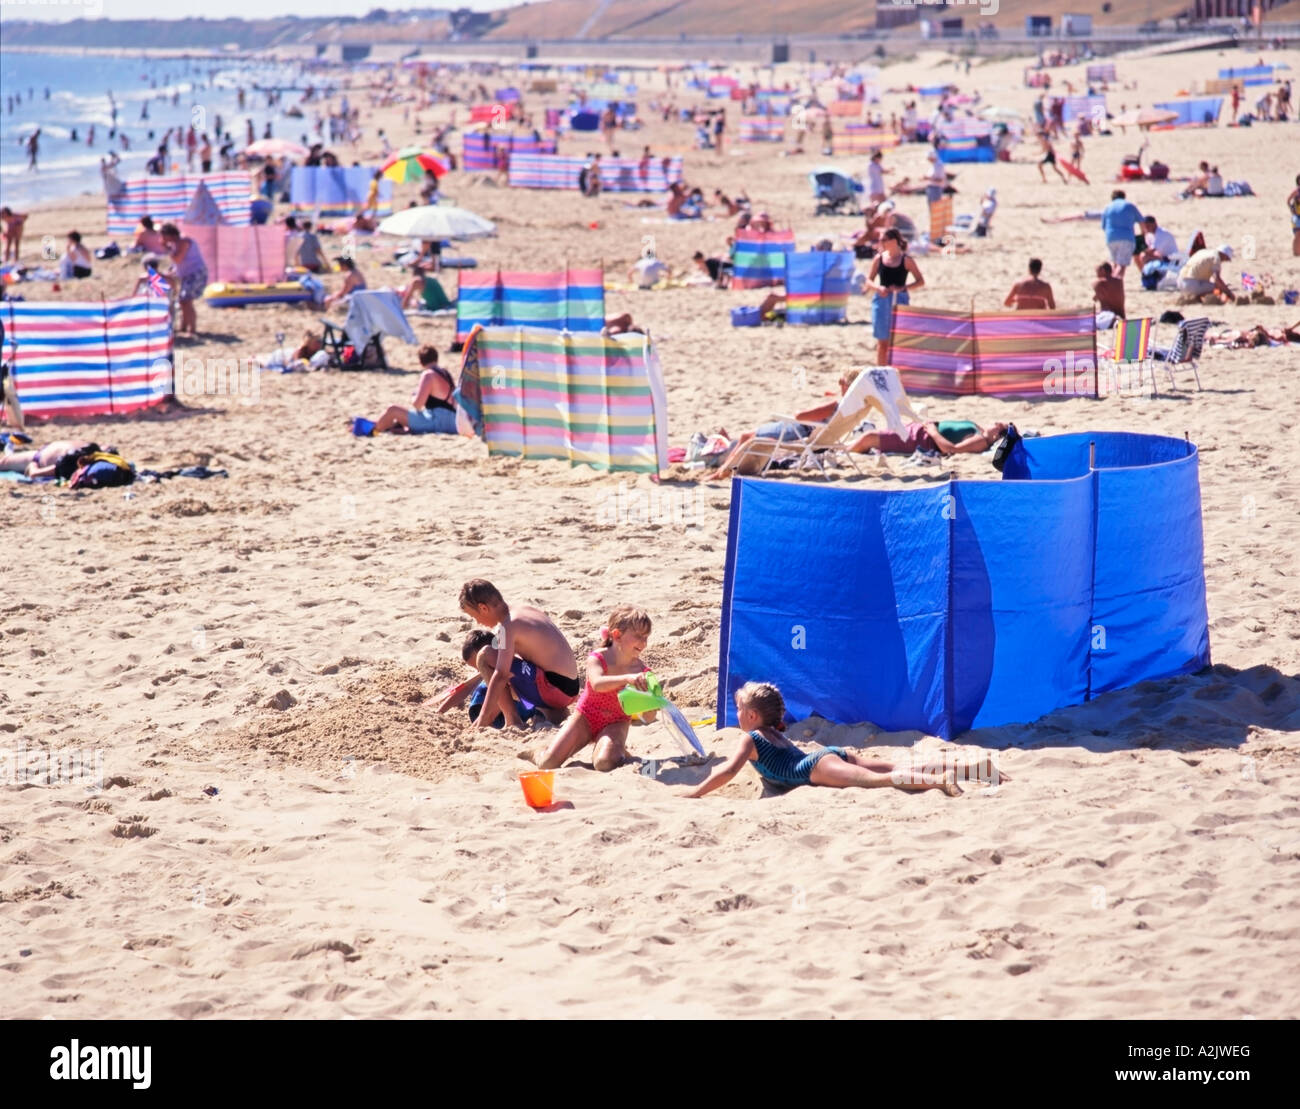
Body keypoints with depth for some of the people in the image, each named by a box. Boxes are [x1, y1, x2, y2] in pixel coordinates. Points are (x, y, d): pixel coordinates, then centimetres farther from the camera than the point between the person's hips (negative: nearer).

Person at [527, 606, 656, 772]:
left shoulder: (639, 670, -14)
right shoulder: (597, 659, -19)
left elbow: (648, 718, -12)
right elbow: (597, 684, -43)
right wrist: (626, 679, -58)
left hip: (615, 723, 0)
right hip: (586, 718, 0)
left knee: (605, 763, -32)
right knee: (548, 763, -13)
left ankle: (619, 750, 4)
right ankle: (536, 754, 24)